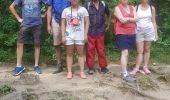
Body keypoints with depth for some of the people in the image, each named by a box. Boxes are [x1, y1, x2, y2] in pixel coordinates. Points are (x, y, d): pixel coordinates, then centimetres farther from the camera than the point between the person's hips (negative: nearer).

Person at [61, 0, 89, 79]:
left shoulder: (83, 9, 4)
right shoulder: (66, 10, 6)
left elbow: (87, 22, 2)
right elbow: (63, 24, 5)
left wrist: (85, 34, -6)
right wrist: (63, 36, -3)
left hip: (80, 36, -1)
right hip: (69, 36, 1)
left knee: (80, 54, 3)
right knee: (69, 54, 5)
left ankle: (82, 72, 7)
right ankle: (69, 72, 10)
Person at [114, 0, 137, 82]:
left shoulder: (132, 8, 13)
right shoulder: (117, 8, -3)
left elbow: (136, 19, -2)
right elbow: (122, 20, -16)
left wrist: (126, 19, -11)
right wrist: (131, 19, -3)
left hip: (131, 34, 6)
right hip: (122, 34, -6)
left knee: (127, 53, 9)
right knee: (124, 53, -11)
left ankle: (124, 70, 18)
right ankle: (124, 74, -10)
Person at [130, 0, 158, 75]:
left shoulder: (152, 8, 5)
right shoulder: (136, 8, 1)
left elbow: (153, 22, 8)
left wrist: (156, 33, 5)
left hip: (149, 31, 1)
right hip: (139, 31, -1)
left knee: (147, 50, 6)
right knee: (139, 51, -2)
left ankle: (145, 67, 12)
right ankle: (136, 68, 2)